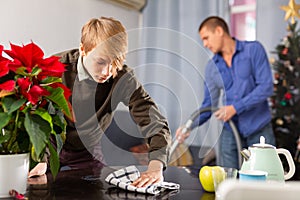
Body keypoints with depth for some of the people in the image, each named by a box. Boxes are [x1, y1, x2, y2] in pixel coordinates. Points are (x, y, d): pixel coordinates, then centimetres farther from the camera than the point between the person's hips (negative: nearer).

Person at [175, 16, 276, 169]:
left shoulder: (253, 50, -5)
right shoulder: (211, 67, 6)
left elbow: (266, 87, -14)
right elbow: (208, 104, 7)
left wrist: (235, 108, -18)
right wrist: (190, 126, -9)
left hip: (259, 130, -3)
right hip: (230, 133, 3)